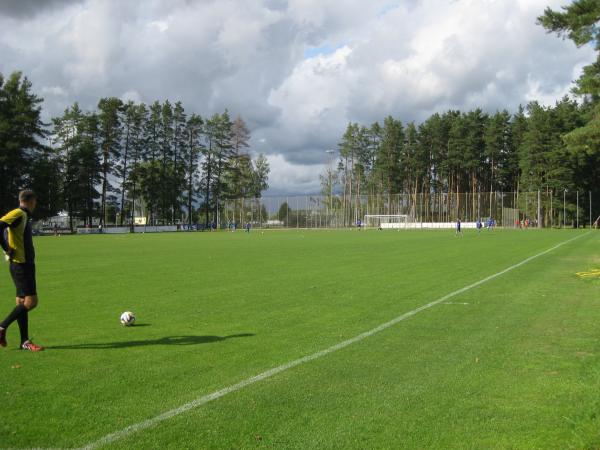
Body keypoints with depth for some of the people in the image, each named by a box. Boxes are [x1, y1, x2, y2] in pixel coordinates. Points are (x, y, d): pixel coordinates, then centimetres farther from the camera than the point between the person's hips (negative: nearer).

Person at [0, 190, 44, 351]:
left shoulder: (24, 216, 16)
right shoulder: (18, 214, -11)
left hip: (25, 264, 9)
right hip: (20, 265, -9)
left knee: (22, 302, 9)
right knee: (31, 302, -10)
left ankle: (25, 341, 12)